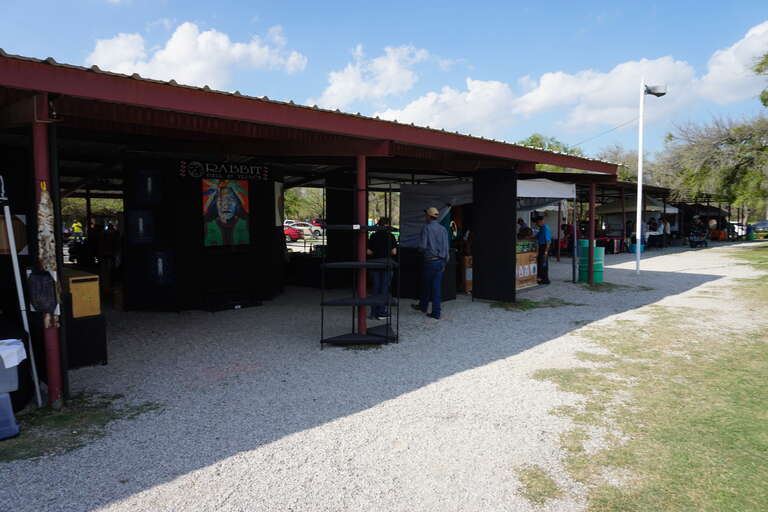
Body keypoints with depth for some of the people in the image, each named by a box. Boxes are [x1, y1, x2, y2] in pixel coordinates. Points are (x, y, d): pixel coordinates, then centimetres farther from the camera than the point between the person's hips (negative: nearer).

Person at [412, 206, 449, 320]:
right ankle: (436, 312, 5)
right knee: (437, 286, 6)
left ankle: (423, 306, 31)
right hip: (440, 261, 5)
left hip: (429, 260, -4)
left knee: (426, 285, 13)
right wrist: (444, 263, 15)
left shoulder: (426, 228, -11)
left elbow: (422, 246, -16)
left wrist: (421, 250, 8)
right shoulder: (443, 229, 5)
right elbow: (446, 248, 7)